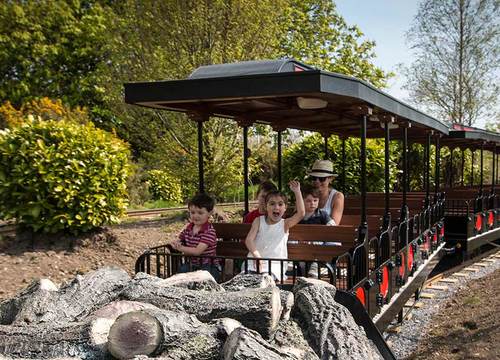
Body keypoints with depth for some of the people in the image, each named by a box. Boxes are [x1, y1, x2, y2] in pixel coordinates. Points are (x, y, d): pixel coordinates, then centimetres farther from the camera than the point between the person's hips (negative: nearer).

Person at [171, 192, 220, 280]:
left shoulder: (209, 231, -15)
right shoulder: (188, 228, 8)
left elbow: (197, 251, -24)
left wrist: (180, 248, -29)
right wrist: (176, 244, -13)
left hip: (209, 267, -6)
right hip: (192, 264, 6)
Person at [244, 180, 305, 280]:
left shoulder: (285, 224, 3)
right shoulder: (259, 221, 6)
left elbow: (301, 213, -15)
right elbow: (249, 239, -5)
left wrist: (297, 192, -15)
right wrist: (256, 255, -24)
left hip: (275, 264, -1)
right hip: (255, 261, 2)